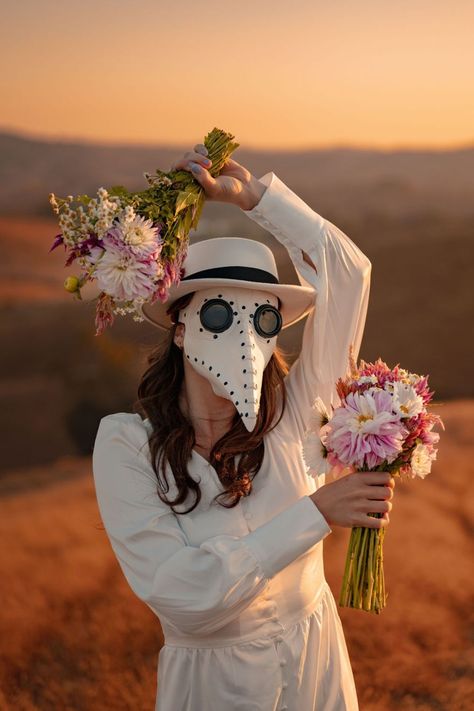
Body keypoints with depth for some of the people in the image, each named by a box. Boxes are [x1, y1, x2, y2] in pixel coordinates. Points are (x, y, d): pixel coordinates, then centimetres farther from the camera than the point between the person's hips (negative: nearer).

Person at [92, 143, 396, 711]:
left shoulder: (289, 417, -13)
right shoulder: (125, 444, -19)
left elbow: (347, 272, -14)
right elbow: (179, 592, -27)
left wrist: (249, 193, -15)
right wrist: (316, 513, -30)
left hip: (316, 664, 3)